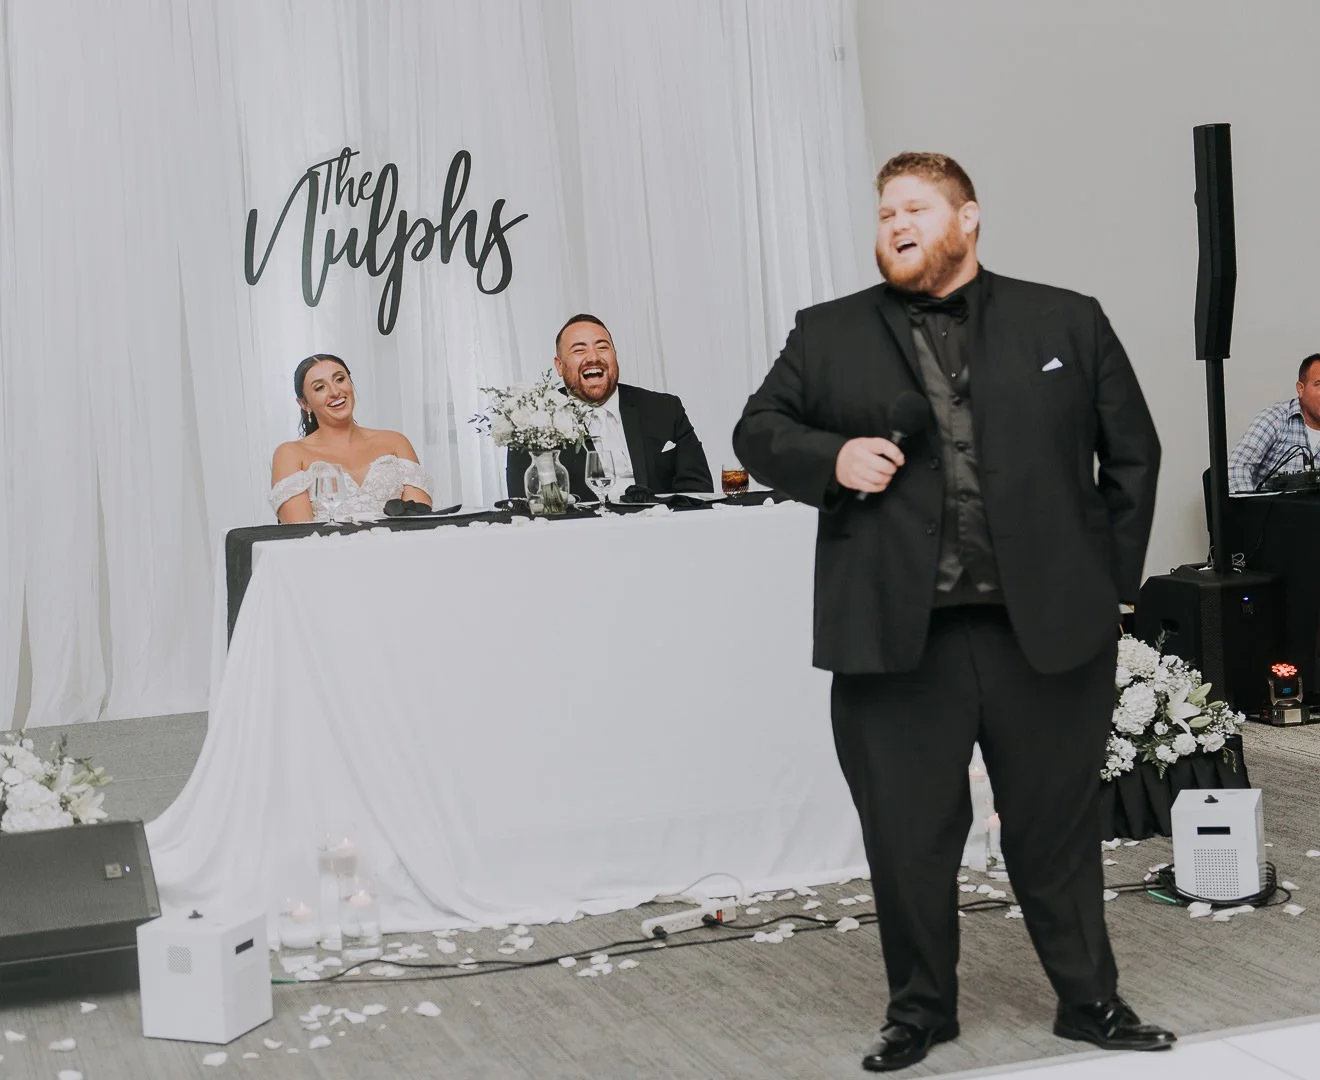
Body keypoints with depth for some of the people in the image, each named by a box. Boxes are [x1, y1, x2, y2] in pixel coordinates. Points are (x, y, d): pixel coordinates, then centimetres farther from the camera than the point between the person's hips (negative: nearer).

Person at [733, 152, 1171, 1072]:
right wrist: (831, 458, -9)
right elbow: (758, 430, 11)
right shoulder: (830, 335, 9)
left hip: (1049, 631, 0)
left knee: (1058, 827, 12)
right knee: (908, 839, 7)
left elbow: (1133, 454, 10)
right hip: (897, 638, 0)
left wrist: (1109, 583, 5)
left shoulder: (1067, 323, 8)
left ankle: (1090, 1001, 29)